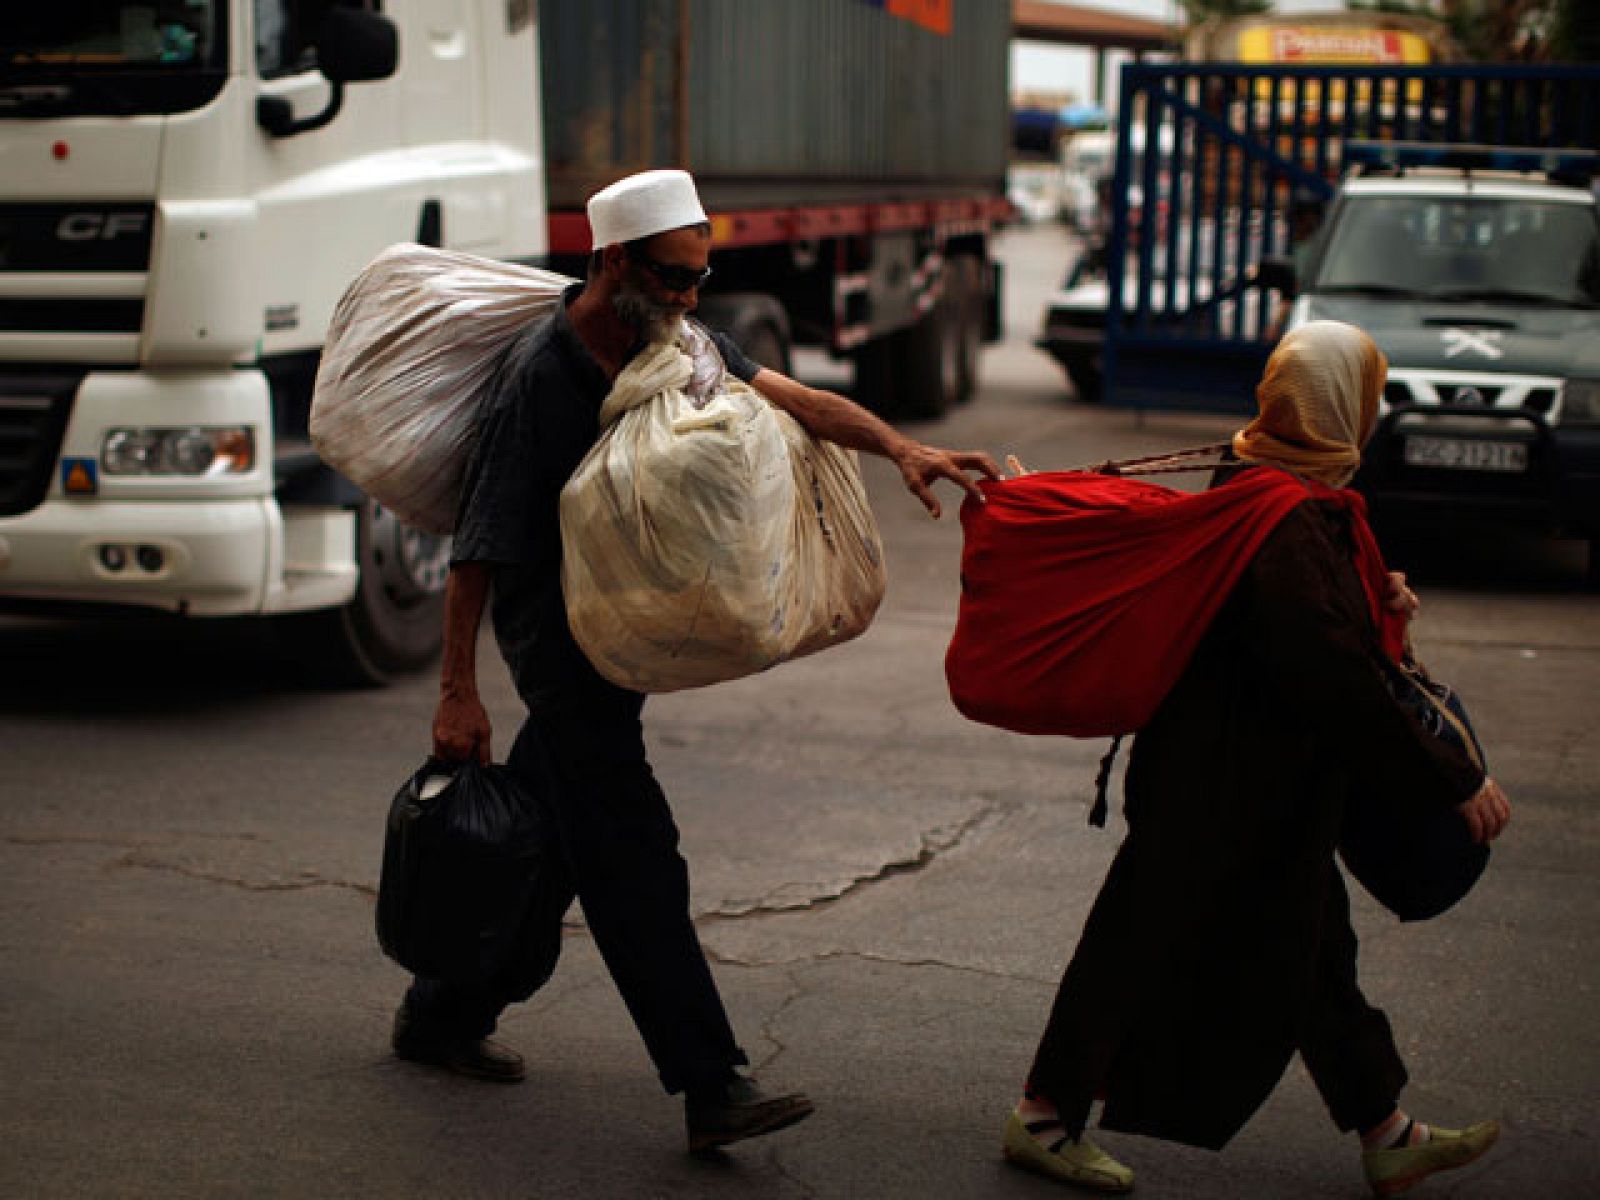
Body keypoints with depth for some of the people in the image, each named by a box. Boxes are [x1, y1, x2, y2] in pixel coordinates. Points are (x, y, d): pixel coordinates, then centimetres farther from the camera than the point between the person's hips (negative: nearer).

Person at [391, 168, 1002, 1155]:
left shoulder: (673, 344, 2)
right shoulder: (541, 376, -20)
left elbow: (791, 398, -7)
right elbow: (480, 544, -18)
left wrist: (900, 448, -23)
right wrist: (458, 692, -18)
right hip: (557, 632, -8)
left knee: (550, 837, 16)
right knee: (635, 860, -10)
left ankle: (445, 1014, 33)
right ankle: (713, 1090, -10)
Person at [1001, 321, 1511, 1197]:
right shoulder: (1285, 526, -27)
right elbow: (1339, 688, -29)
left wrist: (1375, 599, 1)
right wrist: (1455, 780, -22)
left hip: (1269, 793, 10)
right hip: (1222, 798, -10)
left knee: (1311, 947, 18)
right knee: (1147, 947, 4)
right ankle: (1045, 1117, 20)